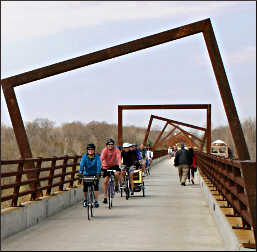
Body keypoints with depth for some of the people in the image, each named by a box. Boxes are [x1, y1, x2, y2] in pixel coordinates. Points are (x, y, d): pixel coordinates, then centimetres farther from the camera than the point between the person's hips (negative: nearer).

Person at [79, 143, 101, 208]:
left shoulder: (97, 156, -11)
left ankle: (96, 201, -11)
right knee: (85, 188, -5)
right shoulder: (84, 156, -9)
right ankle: (85, 200, 23)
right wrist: (80, 172, -36)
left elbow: (98, 165, -23)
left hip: (95, 174, -1)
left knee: (96, 186, -19)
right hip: (86, 174, 1)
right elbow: (82, 164, -21)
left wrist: (98, 173, -38)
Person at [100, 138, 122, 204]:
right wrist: (102, 166, -45)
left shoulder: (116, 150, -17)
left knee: (117, 174, -32)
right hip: (106, 166, 0)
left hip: (114, 165, 0)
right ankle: (105, 197, 7)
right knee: (105, 181, -4)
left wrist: (119, 165, -48)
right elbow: (102, 158, -30)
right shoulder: (105, 150, -18)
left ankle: (116, 185, -2)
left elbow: (119, 157, -31)